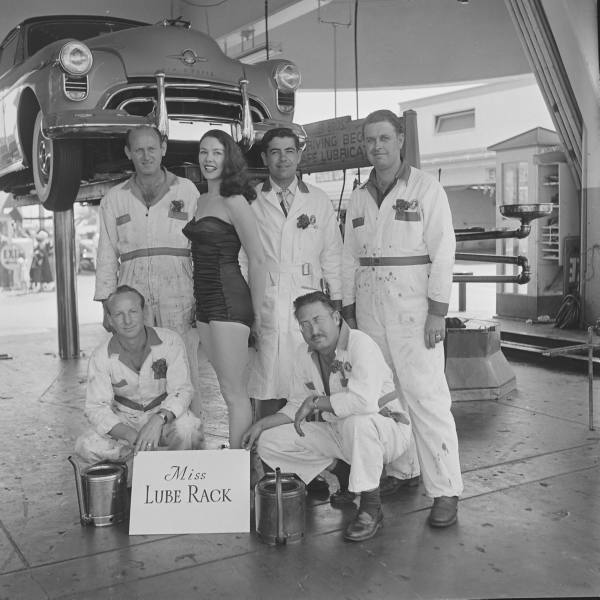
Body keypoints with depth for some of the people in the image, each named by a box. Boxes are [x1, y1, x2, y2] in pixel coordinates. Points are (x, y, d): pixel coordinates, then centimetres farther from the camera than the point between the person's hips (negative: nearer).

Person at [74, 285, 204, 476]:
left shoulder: (170, 341, -16)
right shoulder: (101, 357, -13)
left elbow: (181, 390, -18)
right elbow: (96, 407, -16)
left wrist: (159, 419, -40)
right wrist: (132, 436, -35)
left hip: (166, 413, -1)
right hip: (124, 420, 2)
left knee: (188, 429, -36)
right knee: (86, 447, -27)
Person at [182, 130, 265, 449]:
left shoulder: (234, 201, -10)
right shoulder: (200, 201, 15)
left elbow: (256, 259, -11)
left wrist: (258, 312, -8)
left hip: (229, 297, -9)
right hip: (204, 301, 9)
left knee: (233, 392, -4)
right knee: (231, 387, 14)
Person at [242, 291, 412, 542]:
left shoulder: (360, 344, -24)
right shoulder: (304, 353, 0)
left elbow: (364, 401, -40)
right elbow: (296, 407, 11)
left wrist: (315, 402, -27)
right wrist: (262, 423, -3)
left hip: (386, 429, -7)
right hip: (338, 433, 7)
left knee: (357, 420, -42)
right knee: (269, 442, -3)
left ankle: (371, 507, -20)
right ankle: (343, 471, 14)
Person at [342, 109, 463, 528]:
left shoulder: (426, 189, 0)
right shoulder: (359, 198, 15)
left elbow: (443, 252, -6)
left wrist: (437, 311, -12)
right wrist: (348, 309, 11)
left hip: (413, 304, -5)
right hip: (369, 305, 5)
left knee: (426, 395, -9)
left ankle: (445, 491, -3)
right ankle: (401, 471, 22)